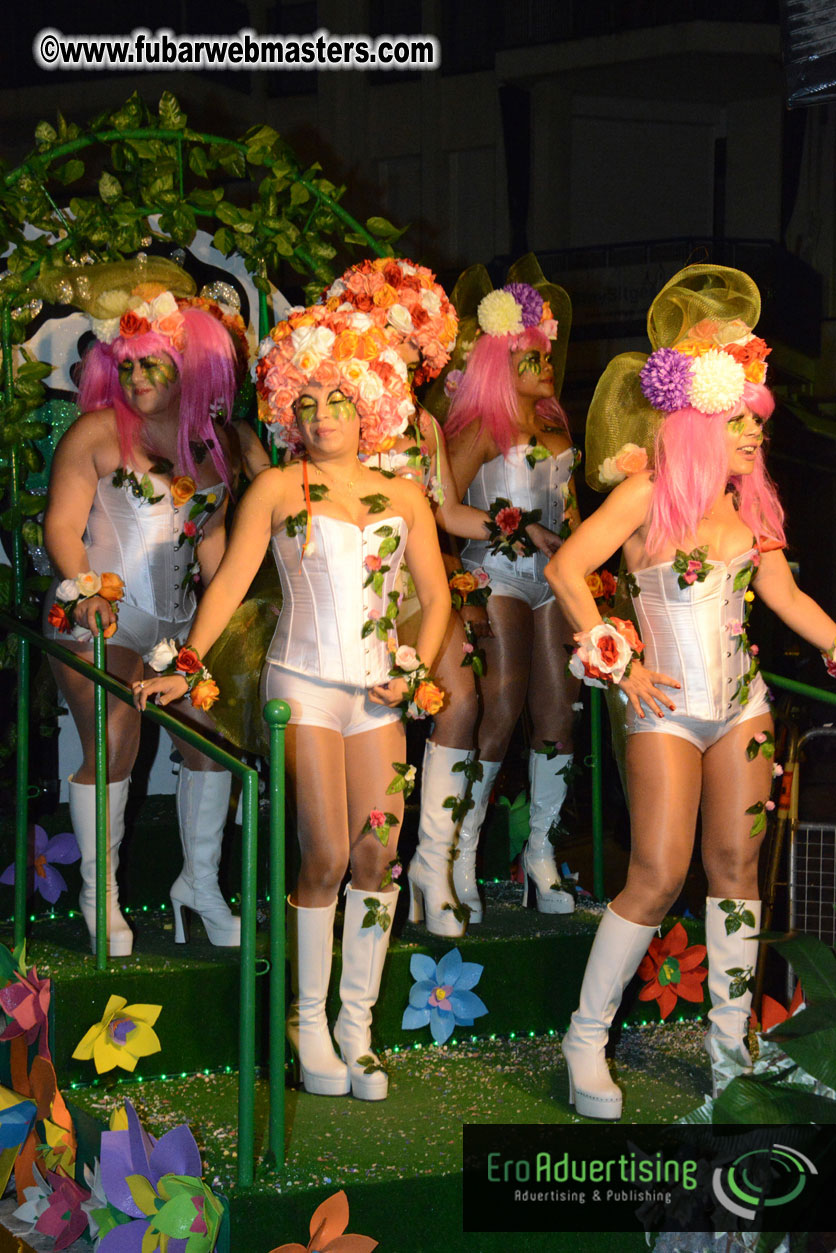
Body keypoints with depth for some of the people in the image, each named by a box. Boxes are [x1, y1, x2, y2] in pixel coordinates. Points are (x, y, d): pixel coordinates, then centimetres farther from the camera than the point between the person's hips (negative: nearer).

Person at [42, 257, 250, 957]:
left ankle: (200, 881, 19)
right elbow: (63, 524, -6)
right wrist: (83, 591, -20)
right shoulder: (97, 433, -4)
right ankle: (100, 897, 5)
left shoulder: (216, 443, 9)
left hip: (180, 617, 5)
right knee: (112, 748, -9)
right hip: (99, 616, -4)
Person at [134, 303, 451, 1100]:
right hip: (303, 685, -3)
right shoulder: (277, 489, 3)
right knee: (326, 857, -9)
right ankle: (308, 1024, 5)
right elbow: (229, 583, -1)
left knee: (378, 855, -2)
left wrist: (416, 672, 2)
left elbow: (435, 594, 15)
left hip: (377, 693, 3)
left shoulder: (403, 496, 11)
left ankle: (356, 1027, 8)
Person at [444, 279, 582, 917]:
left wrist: (574, 521, 9)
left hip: (553, 577, 7)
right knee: (502, 711, -12)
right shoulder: (482, 429, -4)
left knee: (558, 710, 1)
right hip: (498, 576, -7)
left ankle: (541, 850, 8)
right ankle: (462, 846, -2)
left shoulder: (555, 426, 18)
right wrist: (519, 529, -15)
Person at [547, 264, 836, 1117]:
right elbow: (565, 569, -17)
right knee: (658, 878, -9)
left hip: (741, 704, 6)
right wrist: (617, 662, -16)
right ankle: (586, 1039, 3)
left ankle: (730, 1047, 15)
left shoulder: (746, 504, 8)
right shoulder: (647, 494, -11)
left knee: (736, 868, 6)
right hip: (666, 708, -6)